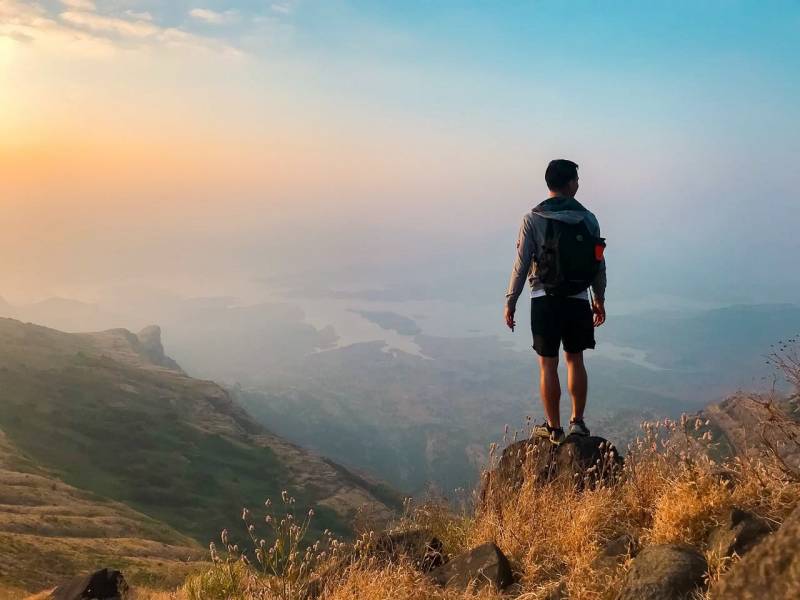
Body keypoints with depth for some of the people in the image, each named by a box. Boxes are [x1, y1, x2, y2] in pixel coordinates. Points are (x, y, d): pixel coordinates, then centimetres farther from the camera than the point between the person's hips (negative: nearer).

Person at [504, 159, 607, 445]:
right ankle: (578, 422, 19)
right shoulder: (588, 219, 2)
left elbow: (521, 264, -7)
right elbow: (599, 264, 7)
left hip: (545, 300, -2)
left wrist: (510, 301, 1)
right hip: (578, 300, 3)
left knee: (548, 364, 4)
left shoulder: (533, 218, -5)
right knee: (575, 360, 15)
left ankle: (553, 427, 10)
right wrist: (599, 300, 19)